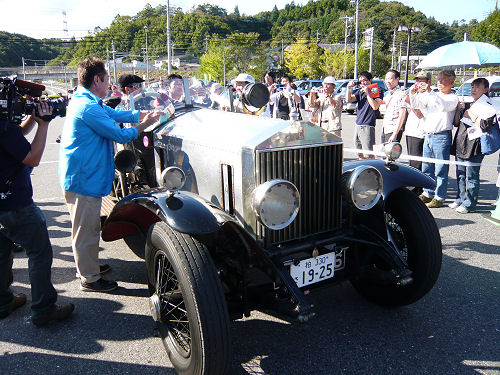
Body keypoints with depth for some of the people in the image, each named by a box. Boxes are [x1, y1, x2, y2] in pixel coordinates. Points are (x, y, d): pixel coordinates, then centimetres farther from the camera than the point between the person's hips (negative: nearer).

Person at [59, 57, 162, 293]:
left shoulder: (84, 101, 12)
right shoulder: (88, 107, -22)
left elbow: (115, 114, 18)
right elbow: (120, 135, -19)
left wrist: (146, 114, 13)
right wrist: (144, 125, -3)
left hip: (80, 176, 11)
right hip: (83, 179, -11)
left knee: (86, 227, 23)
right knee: (86, 230, 2)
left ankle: (88, 266, 40)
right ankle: (89, 278, 16)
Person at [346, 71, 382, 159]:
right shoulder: (359, 91, 15)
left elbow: (375, 106, -17)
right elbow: (348, 100, 6)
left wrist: (367, 94, -15)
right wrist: (348, 87, -2)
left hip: (368, 127, -7)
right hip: (358, 126, 7)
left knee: (368, 155, -10)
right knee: (360, 155, 13)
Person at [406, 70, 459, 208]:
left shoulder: (453, 98, -1)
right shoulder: (432, 96, 17)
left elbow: (444, 106, -21)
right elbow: (416, 105, 14)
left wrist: (430, 92, -23)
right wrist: (413, 93, -4)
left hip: (442, 136, -6)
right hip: (428, 135, 6)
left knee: (440, 169, -3)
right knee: (426, 167, 12)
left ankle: (439, 198, 4)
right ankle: (428, 193, 24)